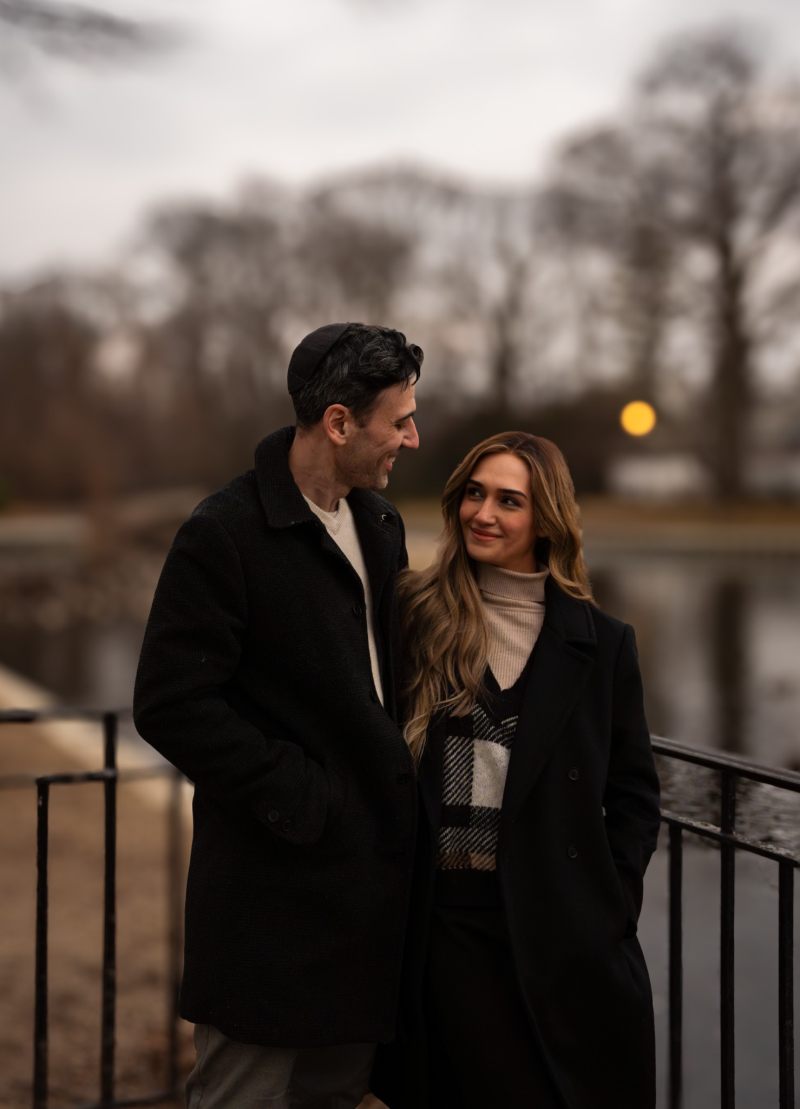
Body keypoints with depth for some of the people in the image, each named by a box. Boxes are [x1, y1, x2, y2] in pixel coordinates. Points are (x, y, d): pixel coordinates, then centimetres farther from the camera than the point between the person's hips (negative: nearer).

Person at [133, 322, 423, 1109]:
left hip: (371, 866, 8)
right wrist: (298, 797, -16)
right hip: (277, 888, -7)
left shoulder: (380, 524, 10)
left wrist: (400, 776, 6)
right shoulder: (224, 534, -14)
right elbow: (172, 706, -18)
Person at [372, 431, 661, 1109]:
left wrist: (609, 911, -4)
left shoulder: (600, 643, 2)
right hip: (443, 919, 0)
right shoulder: (414, 616, 0)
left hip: (561, 927, 0)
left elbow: (634, 797, 6)